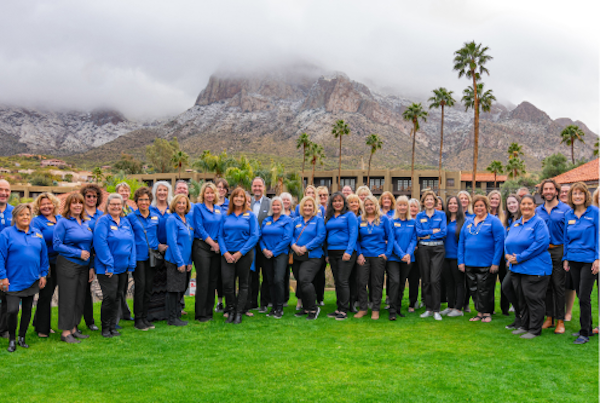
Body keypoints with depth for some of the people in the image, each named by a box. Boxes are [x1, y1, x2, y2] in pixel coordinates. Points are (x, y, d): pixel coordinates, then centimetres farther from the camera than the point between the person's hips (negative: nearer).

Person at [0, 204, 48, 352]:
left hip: (32, 281, 4)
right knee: (12, 310, -9)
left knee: (27, 310, 11)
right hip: (13, 281, -4)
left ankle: (22, 337, 25)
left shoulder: (37, 234, 9)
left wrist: (43, 274, 8)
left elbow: (44, 255, 12)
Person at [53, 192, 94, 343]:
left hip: (83, 266, 6)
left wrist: (91, 267, 10)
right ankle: (65, 332, 7)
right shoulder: (63, 222, -5)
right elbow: (57, 245, -11)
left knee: (80, 298, 10)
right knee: (68, 299, -2)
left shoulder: (86, 223, 12)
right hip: (68, 265, -6)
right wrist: (78, 253, -15)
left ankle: (73, 328, 22)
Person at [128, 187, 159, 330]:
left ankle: (145, 317, 17)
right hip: (138, 256, -4)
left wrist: (157, 246, 8)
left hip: (151, 256, 4)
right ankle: (138, 319, 6)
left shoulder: (155, 217, 10)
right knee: (140, 285, -5)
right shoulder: (131, 217, -1)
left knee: (149, 286, 6)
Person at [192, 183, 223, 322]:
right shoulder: (198, 207, -2)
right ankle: (200, 314, 3)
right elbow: (199, 229, -9)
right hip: (202, 247, -5)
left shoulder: (219, 209, 14)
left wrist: (219, 244, -1)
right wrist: (213, 244, -9)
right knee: (203, 281, -5)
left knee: (213, 280, 7)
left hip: (217, 248, 5)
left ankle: (209, 312, 16)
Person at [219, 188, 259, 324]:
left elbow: (254, 236, -5)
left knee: (243, 284, 5)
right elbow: (220, 235, 7)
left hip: (244, 254, -1)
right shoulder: (226, 216, 9)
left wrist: (240, 252, -12)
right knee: (227, 283, -8)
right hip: (227, 254, 1)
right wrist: (225, 252, -8)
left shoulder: (250, 215, 2)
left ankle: (239, 313, 14)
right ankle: (231, 311, 11)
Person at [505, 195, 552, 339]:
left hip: (534, 269, -7)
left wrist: (520, 257, -18)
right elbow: (508, 241, 20)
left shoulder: (539, 223, -7)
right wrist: (508, 255, -2)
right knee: (521, 298, 13)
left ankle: (535, 330, 8)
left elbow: (541, 243, -18)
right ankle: (523, 326, 25)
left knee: (533, 299, -2)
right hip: (516, 268, 7)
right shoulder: (515, 224, 15)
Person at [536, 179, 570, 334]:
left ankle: (560, 321, 8)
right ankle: (549, 318, 19)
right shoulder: (537, 210, 10)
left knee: (559, 286, -1)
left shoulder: (565, 209, -1)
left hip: (558, 251, -4)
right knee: (546, 285, 9)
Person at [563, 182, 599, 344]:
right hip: (574, 260, 5)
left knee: (584, 297, -6)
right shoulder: (568, 215, 9)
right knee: (580, 296, 11)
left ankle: (585, 333, 4)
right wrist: (565, 258, 11)